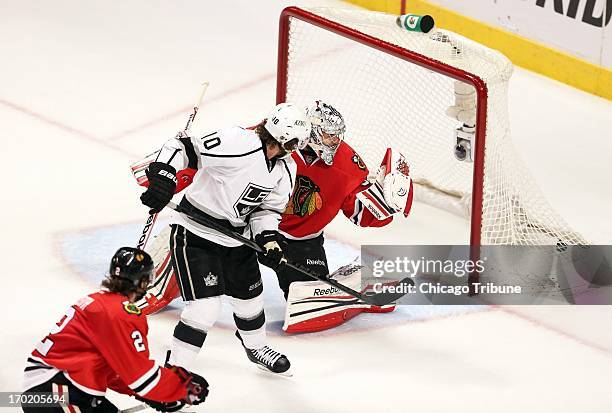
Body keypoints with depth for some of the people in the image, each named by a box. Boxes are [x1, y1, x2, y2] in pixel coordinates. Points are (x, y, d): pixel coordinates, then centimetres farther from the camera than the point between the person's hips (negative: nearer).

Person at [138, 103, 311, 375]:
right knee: (204, 308, -15)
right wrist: (162, 176, -39)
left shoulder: (286, 169, 0)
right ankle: (175, 367, -1)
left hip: (236, 238, 8)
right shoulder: (238, 144, -27)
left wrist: (268, 238, -8)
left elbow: (266, 209, 9)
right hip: (196, 234, -8)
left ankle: (256, 347, 51)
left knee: (250, 297, 23)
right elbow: (182, 148, -26)